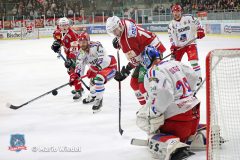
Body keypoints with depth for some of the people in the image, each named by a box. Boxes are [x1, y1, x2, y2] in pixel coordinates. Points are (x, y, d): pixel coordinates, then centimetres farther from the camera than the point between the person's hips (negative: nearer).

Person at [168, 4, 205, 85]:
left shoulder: (189, 18, -9)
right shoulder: (171, 24, 0)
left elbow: (197, 23, 1)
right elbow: (171, 37, 1)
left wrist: (200, 31, -11)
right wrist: (172, 47, -6)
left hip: (190, 43, -4)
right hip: (179, 45, 4)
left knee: (193, 60, -17)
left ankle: (198, 77, -9)